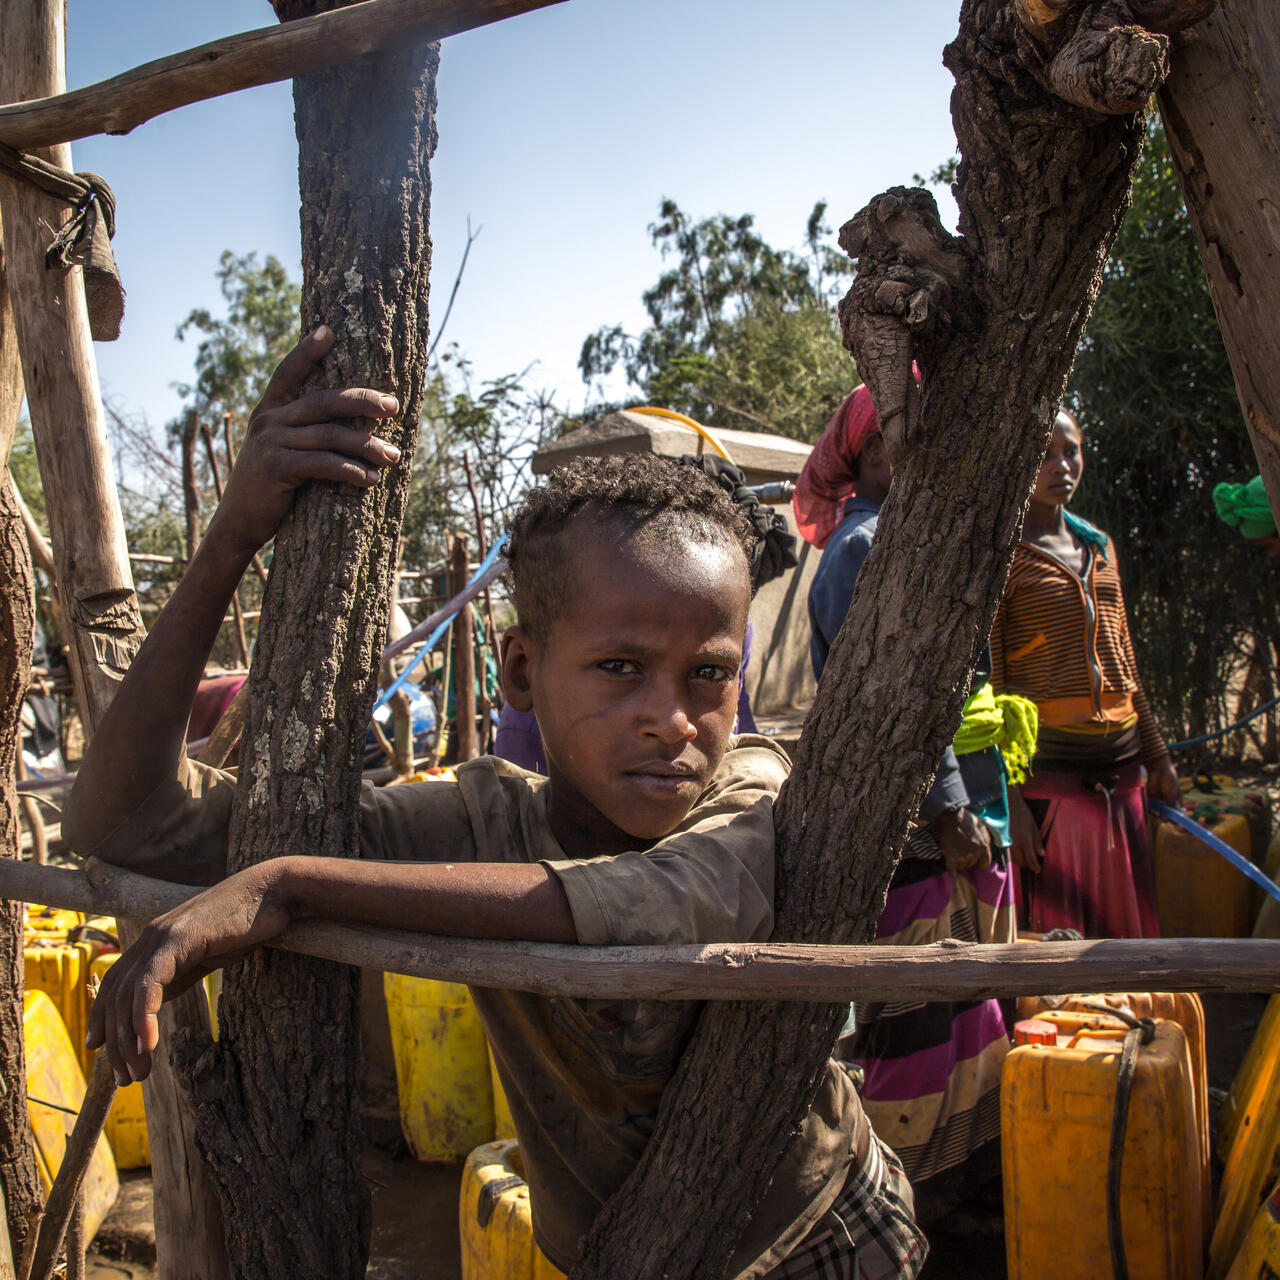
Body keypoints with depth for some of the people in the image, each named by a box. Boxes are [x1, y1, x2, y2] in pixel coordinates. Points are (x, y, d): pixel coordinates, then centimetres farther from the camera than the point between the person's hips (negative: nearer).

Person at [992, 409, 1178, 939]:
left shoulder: (1100, 547, 16)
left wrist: (1156, 756, 21)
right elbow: (987, 687, -10)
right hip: (1046, 772, -7)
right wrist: (1008, 796, -15)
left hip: (1119, 767, 7)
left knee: (1126, 933, 10)